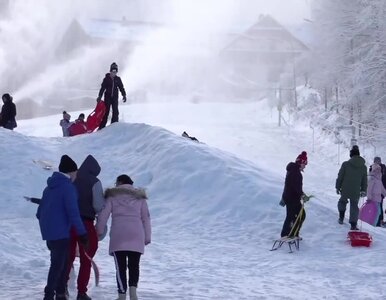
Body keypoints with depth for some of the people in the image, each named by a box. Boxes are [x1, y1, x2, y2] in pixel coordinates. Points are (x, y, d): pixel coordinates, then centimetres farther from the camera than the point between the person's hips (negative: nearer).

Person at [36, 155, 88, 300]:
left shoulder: (50, 187, 15)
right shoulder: (68, 187, -12)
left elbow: (40, 210, 20)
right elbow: (73, 212, -18)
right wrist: (82, 232, -16)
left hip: (48, 231, 9)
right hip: (60, 232, -9)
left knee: (62, 262, 16)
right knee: (58, 264, -7)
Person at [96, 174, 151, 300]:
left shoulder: (112, 196, 8)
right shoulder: (139, 197, 15)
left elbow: (103, 215, 2)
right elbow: (146, 218, 12)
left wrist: (99, 231, 10)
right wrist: (147, 237, 14)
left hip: (118, 234, -2)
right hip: (136, 235, 2)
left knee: (120, 266, 1)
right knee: (134, 265, 6)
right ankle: (133, 289, -15)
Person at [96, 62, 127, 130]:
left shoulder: (118, 79, 7)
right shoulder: (106, 79, 0)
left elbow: (121, 87, 11)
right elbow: (102, 88, 0)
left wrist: (124, 95, 0)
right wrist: (99, 96, -7)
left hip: (115, 97, 2)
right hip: (107, 97, -2)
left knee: (115, 112, -5)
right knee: (106, 112, -4)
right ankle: (102, 127, -2)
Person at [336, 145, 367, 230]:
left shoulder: (345, 164, -10)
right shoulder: (363, 167, -1)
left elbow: (340, 177, -4)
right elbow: (364, 180, 8)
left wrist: (338, 187, 8)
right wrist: (363, 190, 20)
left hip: (345, 190, -1)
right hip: (356, 192, 1)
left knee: (342, 201, 25)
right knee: (354, 206, 10)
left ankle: (341, 217, 24)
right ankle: (353, 225, 5)